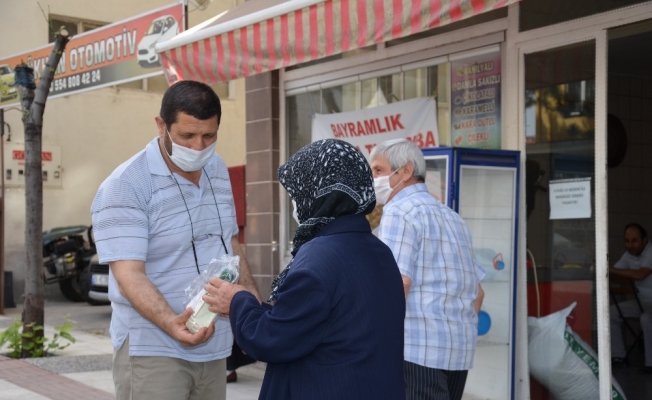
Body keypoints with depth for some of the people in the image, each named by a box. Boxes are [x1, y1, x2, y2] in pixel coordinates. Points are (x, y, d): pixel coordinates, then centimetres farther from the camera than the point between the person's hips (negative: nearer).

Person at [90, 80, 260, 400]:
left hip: (214, 347, 6)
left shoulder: (218, 171, 9)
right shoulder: (126, 186, -13)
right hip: (153, 350, -6)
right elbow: (129, 274, -20)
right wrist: (172, 324, -34)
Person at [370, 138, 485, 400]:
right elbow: (477, 292, 23)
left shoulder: (400, 211, -6)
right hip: (459, 349, 9)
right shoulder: (451, 218, 21)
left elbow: (398, 283, -18)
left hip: (417, 348, -9)